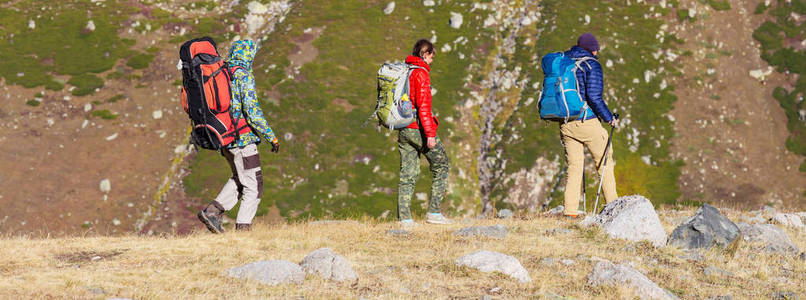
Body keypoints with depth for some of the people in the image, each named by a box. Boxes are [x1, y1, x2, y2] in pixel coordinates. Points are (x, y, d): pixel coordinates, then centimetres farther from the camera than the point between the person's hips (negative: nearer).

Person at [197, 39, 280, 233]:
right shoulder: (243, 75, -14)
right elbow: (252, 110, -20)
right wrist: (271, 137, -14)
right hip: (243, 137, -8)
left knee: (239, 178, 23)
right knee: (253, 186, 2)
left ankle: (212, 211, 9)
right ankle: (243, 227, -2)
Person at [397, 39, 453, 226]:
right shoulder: (421, 74, -12)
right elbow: (424, 106, -19)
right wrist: (430, 133, -20)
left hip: (403, 131, 8)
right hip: (418, 130, -8)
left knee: (408, 173, 8)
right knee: (441, 166, 4)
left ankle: (404, 217, 3)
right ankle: (434, 212, -1)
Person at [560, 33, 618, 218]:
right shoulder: (592, 65, -7)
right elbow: (594, 97, -16)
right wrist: (609, 118, -6)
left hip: (565, 124, 5)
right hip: (586, 122, -5)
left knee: (574, 166, 9)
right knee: (604, 162, 8)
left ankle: (570, 210, -1)